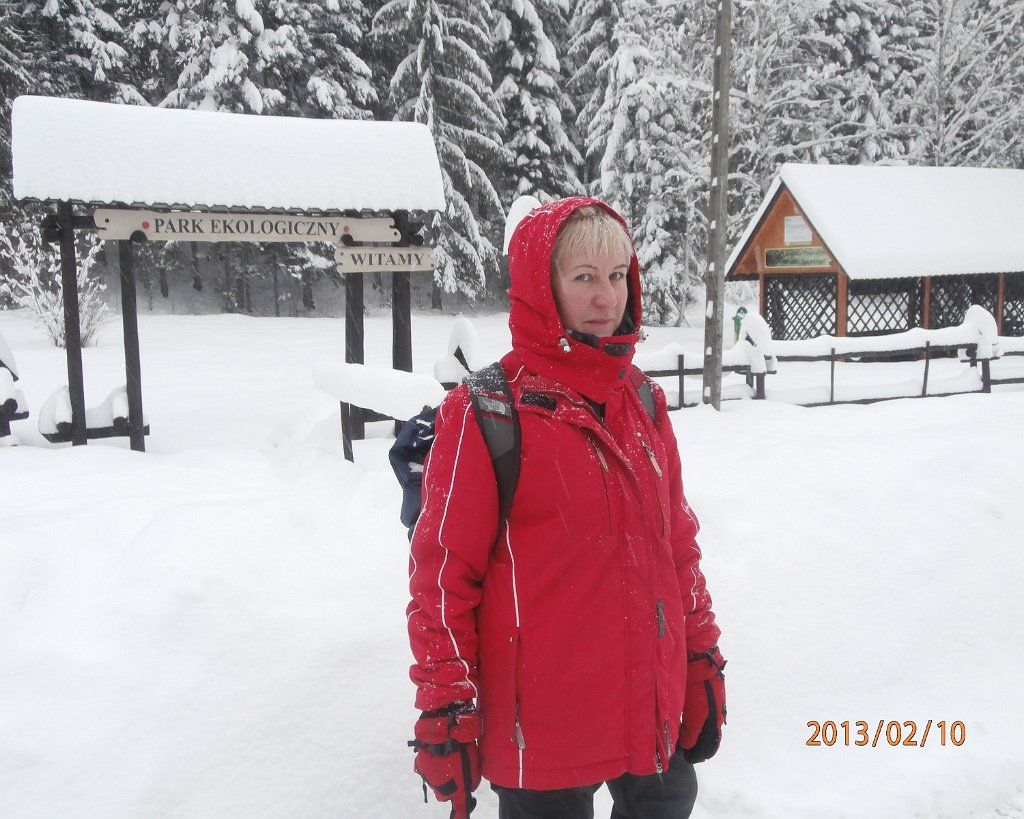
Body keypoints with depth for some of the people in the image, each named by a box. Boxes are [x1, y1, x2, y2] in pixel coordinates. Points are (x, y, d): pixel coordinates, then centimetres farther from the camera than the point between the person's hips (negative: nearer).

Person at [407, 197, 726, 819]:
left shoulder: (643, 401, 5)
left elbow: (678, 544, 11)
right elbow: (442, 573, -11)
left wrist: (703, 659, 13)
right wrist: (445, 709, -9)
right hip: (543, 728, -5)